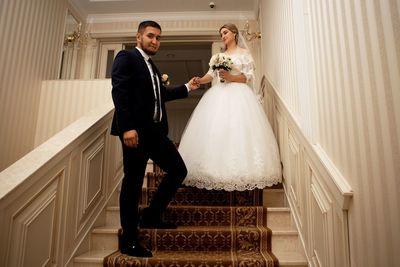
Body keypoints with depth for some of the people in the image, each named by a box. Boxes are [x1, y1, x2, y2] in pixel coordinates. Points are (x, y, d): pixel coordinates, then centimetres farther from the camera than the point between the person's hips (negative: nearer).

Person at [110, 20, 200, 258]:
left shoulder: (152, 66, 24)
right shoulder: (126, 57, -1)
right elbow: (119, 93, -14)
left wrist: (186, 88, 35)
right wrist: (127, 127, -24)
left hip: (155, 131, 9)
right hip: (135, 131, -9)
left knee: (178, 170, 9)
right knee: (133, 182, -2)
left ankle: (150, 217, 23)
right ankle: (129, 241, 14)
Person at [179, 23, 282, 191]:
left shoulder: (244, 53, 8)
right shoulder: (219, 56, 21)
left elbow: (249, 77, -1)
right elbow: (211, 74, 7)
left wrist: (230, 77, -15)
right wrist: (200, 80, -12)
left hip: (238, 96, -4)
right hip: (219, 96, 4)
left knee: (237, 132, -11)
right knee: (215, 132, -5)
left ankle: (240, 172, -3)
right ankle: (217, 171, 0)